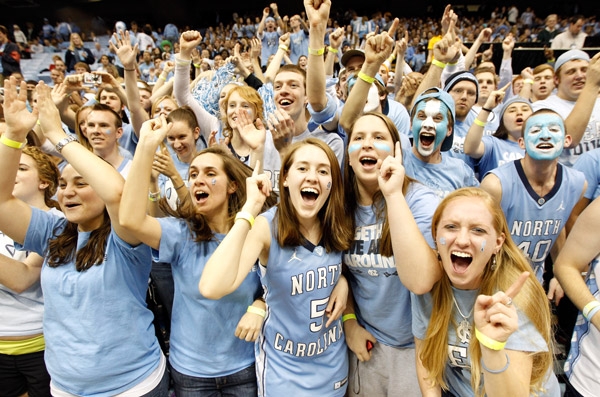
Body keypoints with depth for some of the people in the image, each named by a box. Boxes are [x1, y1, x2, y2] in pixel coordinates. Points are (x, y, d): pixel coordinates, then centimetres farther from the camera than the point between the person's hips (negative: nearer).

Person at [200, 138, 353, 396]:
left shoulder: (339, 226, -11)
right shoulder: (267, 226, -23)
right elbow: (211, 288, -39)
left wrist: (343, 281, -11)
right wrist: (251, 207, -38)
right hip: (284, 366, -3)